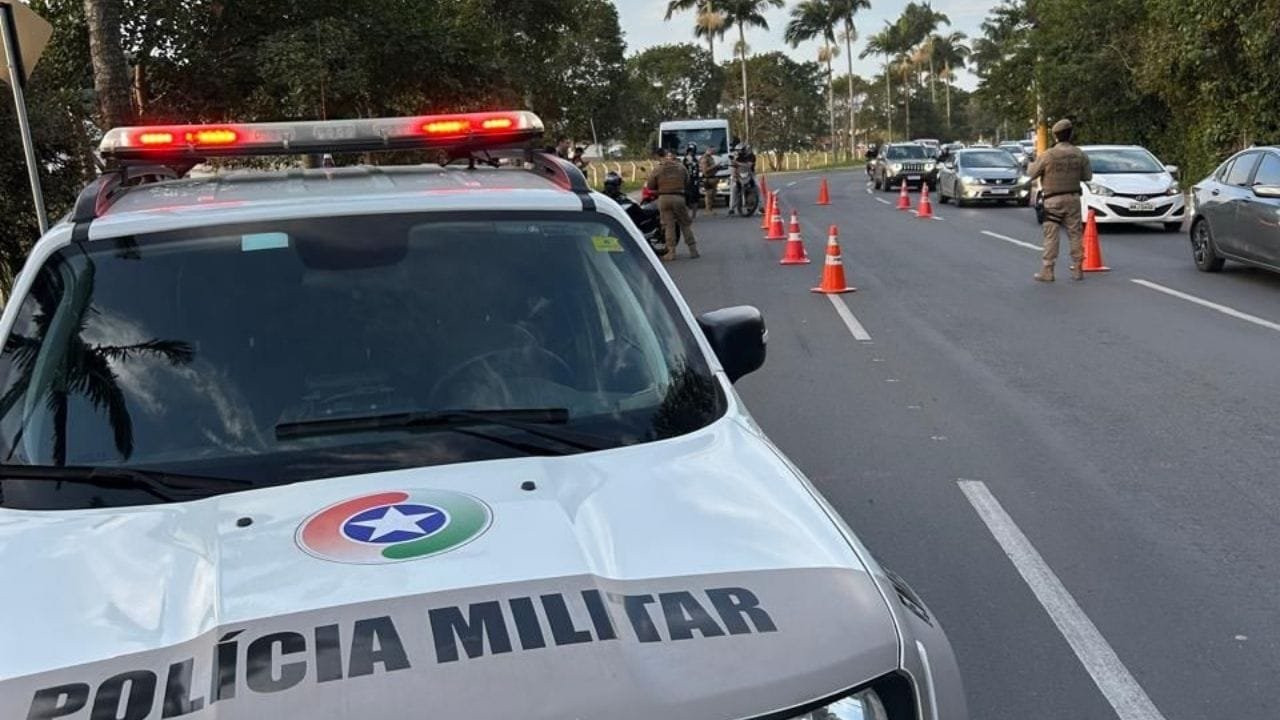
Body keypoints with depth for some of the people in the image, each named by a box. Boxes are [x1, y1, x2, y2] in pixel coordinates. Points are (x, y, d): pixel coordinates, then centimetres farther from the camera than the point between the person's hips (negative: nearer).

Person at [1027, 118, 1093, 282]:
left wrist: (1035, 162, 15)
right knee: (1075, 235, 9)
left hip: (1053, 200, -3)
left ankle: (1047, 272, -1)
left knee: (1051, 236, -1)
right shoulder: (1080, 154, 0)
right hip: (1073, 198, 3)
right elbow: (1087, 176, 7)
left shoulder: (1048, 155, -12)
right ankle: (1078, 270, 12)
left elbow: (1032, 173, -4)